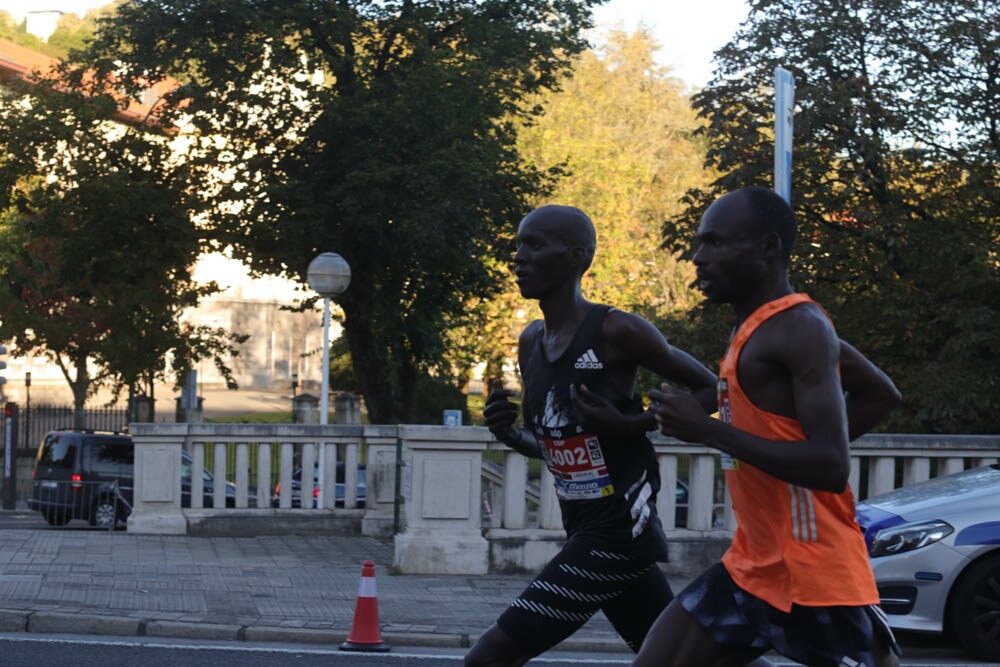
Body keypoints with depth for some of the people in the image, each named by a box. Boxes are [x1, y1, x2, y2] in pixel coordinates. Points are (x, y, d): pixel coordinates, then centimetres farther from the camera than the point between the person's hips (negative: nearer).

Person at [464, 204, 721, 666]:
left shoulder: (617, 332, -14)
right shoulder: (531, 342, 9)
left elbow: (710, 390, -6)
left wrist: (631, 425, -18)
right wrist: (507, 433, -1)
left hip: (619, 530, -9)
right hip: (584, 530, 9)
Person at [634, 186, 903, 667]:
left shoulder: (799, 328, -16)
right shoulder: (756, 327, 12)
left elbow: (831, 467, -25)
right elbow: (881, 395, 23)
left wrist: (709, 431, -22)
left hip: (815, 577, -9)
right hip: (752, 568, 9)